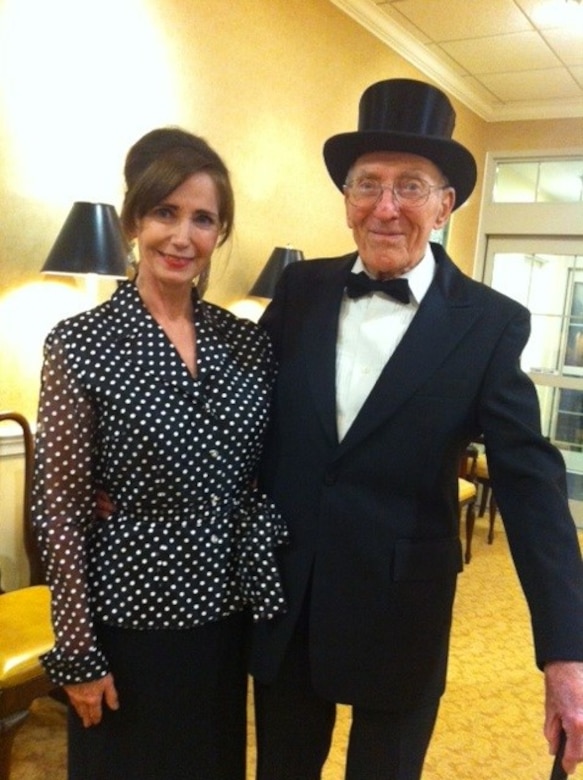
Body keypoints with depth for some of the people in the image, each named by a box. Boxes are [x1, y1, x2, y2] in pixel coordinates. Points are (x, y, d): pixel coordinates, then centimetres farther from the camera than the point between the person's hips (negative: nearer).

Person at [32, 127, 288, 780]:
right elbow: (58, 507, -11)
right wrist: (77, 651, -9)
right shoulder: (80, 344, -13)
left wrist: (270, 592, 0)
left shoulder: (247, 341, 0)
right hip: (132, 616, -4)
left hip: (227, 609, 4)